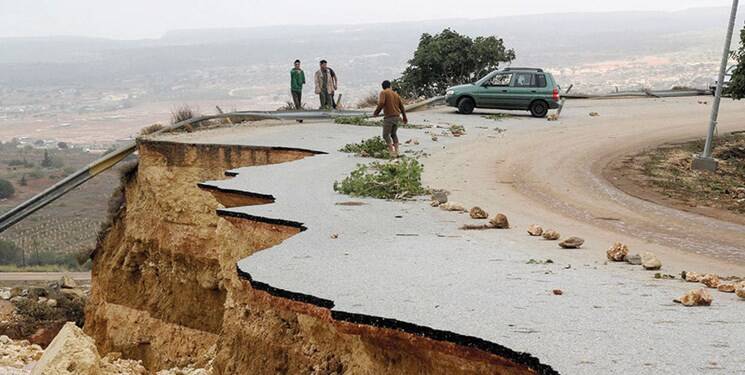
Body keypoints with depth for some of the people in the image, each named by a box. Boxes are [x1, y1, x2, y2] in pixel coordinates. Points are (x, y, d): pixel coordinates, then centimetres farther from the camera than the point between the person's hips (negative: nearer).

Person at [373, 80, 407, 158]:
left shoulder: (383, 93, -2)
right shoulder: (396, 94, 16)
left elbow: (381, 103, -19)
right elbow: (402, 106, 18)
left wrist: (376, 112, -7)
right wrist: (405, 118, 27)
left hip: (389, 117, -7)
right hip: (397, 117, 7)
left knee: (386, 135, 0)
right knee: (393, 134, 19)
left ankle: (392, 152, -10)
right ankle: (396, 151, 11)